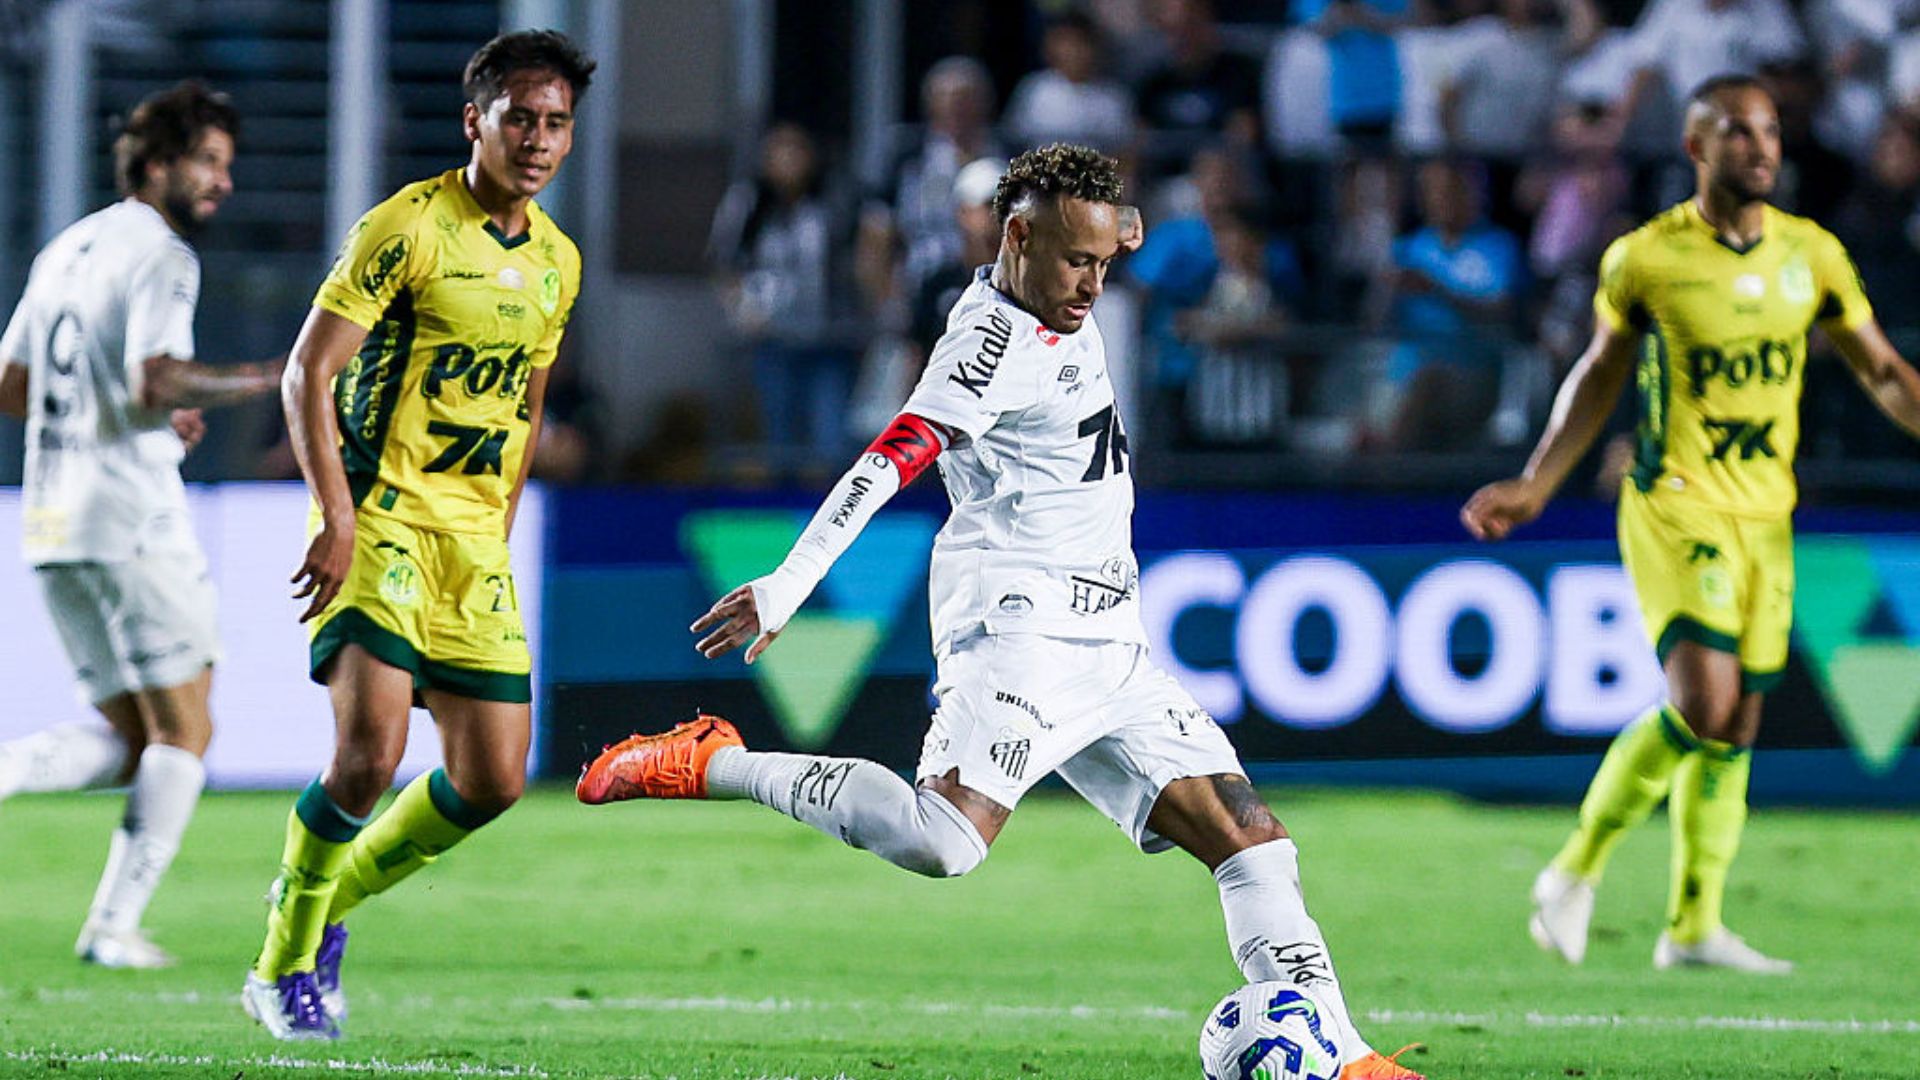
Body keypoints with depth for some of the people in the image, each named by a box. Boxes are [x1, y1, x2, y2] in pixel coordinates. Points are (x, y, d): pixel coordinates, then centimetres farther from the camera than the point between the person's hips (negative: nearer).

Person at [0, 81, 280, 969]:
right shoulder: (160, 256, -9)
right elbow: (156, 382, -22)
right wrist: (264, 380, -12)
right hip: (134, 522, -8)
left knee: (127, 738, 13)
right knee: (184, 731, 2)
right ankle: (115, 926, -4)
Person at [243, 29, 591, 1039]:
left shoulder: (556, 260, 11)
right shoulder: (408, 227, -10)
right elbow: (307, 375, -13)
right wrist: (337, 521, -21)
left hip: (475, 537, 7)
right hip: (379, 518, -7)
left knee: (492, 778, 1)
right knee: (371, 751, -20)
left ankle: (330, 906, 25)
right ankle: (283, 970, -2)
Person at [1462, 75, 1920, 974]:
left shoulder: (1811, 255, 4)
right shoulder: (1644, 259, -5)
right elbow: (1601, 374, 8)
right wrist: (1535, 486, 7)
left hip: (1765, 518, 5)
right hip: (1676, 509, -5)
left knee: (1737, 725, 5)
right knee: (1704, 704, -18)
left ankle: (1693, 926, 13)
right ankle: (1575, 872, -2)